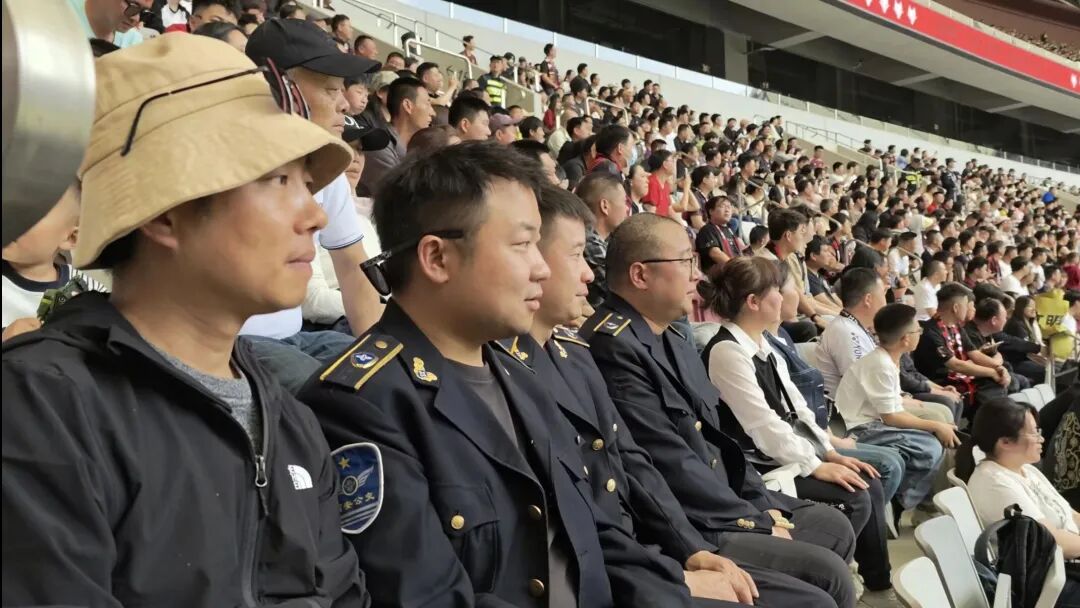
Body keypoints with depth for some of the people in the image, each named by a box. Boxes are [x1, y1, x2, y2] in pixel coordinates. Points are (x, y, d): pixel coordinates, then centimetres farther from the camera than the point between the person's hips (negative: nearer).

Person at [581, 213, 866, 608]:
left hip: (721, 505, 10)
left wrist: (763, 502, 3)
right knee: (826, 574, -12)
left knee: (835, 527, 17)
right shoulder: (613, 347, -23)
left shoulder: (671, 339, 10)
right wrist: (756, 521, -13)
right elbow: (670, 462, -24)